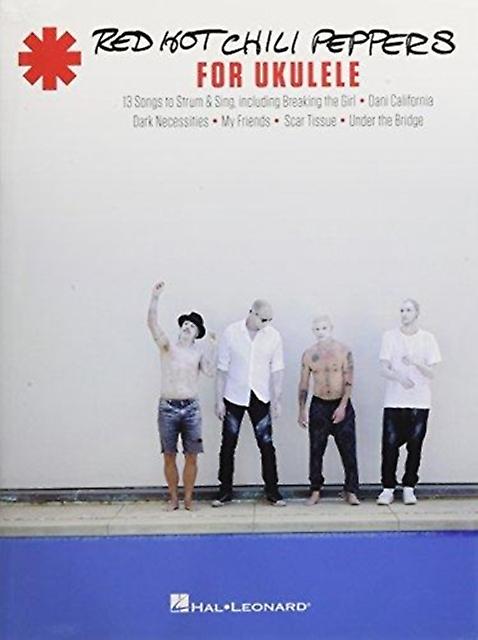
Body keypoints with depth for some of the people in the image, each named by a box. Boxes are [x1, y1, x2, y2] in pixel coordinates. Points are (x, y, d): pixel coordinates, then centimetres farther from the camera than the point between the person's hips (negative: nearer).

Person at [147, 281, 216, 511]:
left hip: (191, 408, 1)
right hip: (167, 408, -1)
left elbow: (209, 372, -12)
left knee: (191, 456, 3)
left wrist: (211, 347, -13)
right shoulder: (168, 346, 3)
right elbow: (152, 324, -12)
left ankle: (188, 498, 15)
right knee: (169, 456, 5)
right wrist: (155, 298, -24)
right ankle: (173, 499, 18)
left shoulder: (199, 353, 7)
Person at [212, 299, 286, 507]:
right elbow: (222, 369, -4)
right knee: (228, 445, 6)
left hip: (260, 398, 1)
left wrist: (277, 400, -4)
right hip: (234, 397, -1)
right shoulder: (231, 333, -7)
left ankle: (272, 491, 13)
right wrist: (219, 400, -5)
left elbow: (277, 370, 0)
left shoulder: (273, 336, -3)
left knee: (266, 445, 2)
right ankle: (225, 490, 17)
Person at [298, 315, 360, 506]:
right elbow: (303, 384, 6)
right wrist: (301, 410, 3)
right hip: (318, 405, 2)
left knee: (348, 451, -2)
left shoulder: (343, 351, -5)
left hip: (341, 404, -2)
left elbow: (349, 381, -8)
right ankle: (315, 492, 13)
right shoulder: (309, 354, 2)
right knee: (316, 450, 4)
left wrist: (342, 406, -16)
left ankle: (351, 492, 7)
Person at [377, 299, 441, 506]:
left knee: (414, 447, 4)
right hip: (394, 401, 0)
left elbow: (430, 373, 0)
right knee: (390, 445, -3)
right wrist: (400, 378, -23)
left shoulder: (427, 339, 3)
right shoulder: (390, 336, 3)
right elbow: (384, 369, -3)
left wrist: (415, 363, -20)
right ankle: (388, 488, 8)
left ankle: (409, 488, 16)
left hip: (419, 402, 1)